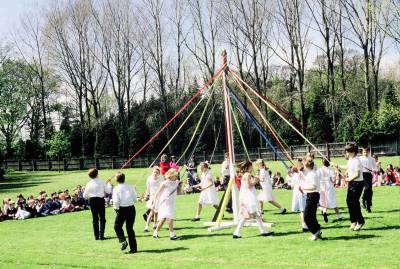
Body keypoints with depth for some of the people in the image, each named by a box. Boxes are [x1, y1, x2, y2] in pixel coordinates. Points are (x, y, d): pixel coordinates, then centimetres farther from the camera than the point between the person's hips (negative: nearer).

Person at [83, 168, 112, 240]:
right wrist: (109, 184, 13)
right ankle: (101, 235, -3)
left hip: (92, 200, 2)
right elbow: (108, 191, -3)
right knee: (102, 219, 5)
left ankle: (96, 236, 10)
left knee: (95, 219, 10)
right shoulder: (101, 182, -7)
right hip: (100, 200, -2)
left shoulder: (89, 184, -1)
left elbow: (85, 196, 2)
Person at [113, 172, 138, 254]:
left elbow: (116, 201, -13)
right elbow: (135, 198, 5)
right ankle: (133, 248, 10)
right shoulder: (130, 187, 3)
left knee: (117, 226, 15)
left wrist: (116, 207, 5)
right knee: (130, 228, 12)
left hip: (122, 209, -4)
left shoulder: (116, 189, -7)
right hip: (131, 208, 4)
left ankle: (123, 241, -6)